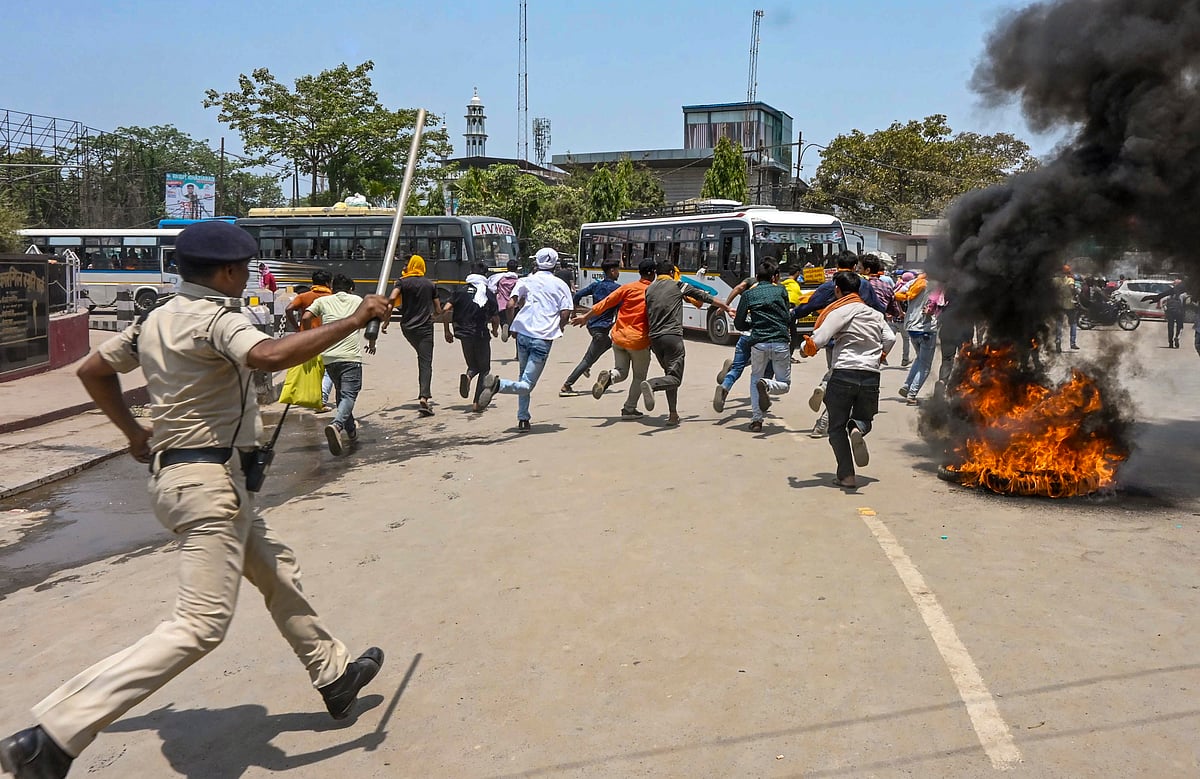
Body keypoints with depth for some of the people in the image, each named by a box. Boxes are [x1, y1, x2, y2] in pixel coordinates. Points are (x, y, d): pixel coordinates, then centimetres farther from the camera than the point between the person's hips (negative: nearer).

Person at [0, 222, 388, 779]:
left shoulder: (155, 320, 11)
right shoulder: (216, 317, -16)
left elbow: (93, 369, 20)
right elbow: (269, 356, -36)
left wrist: (134, 432, 25)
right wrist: (354, 321, -30)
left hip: (179, 473, 11)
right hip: (209, 479, -11)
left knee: (278, 572, 21)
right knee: (201, 625, -12)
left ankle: (334, 676, 36)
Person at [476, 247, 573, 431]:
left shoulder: (525, 281, 11)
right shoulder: (561, 285, 7)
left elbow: (510, 304, -2)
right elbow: (565, 314, -3)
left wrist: (512, 324, 14)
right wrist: (557, 329, 16)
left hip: (523, 333, 3)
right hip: (543, 339, -3)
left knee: (524, 376, 23)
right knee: (526, 385, -6)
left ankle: (523, 419, 19)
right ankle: (498, 384, -33)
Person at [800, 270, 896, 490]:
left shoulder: (839, 311, -1)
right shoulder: (875, 314, 16)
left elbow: (819, 338, -12)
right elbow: (890, 339, 8)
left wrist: (806, 348, 8)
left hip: (844, 373, -4)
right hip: (871, 376, 4)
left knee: (837, 427, 8)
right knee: (864, 418, 22)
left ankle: (846, 475, -2)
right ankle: (857, 430, -16)